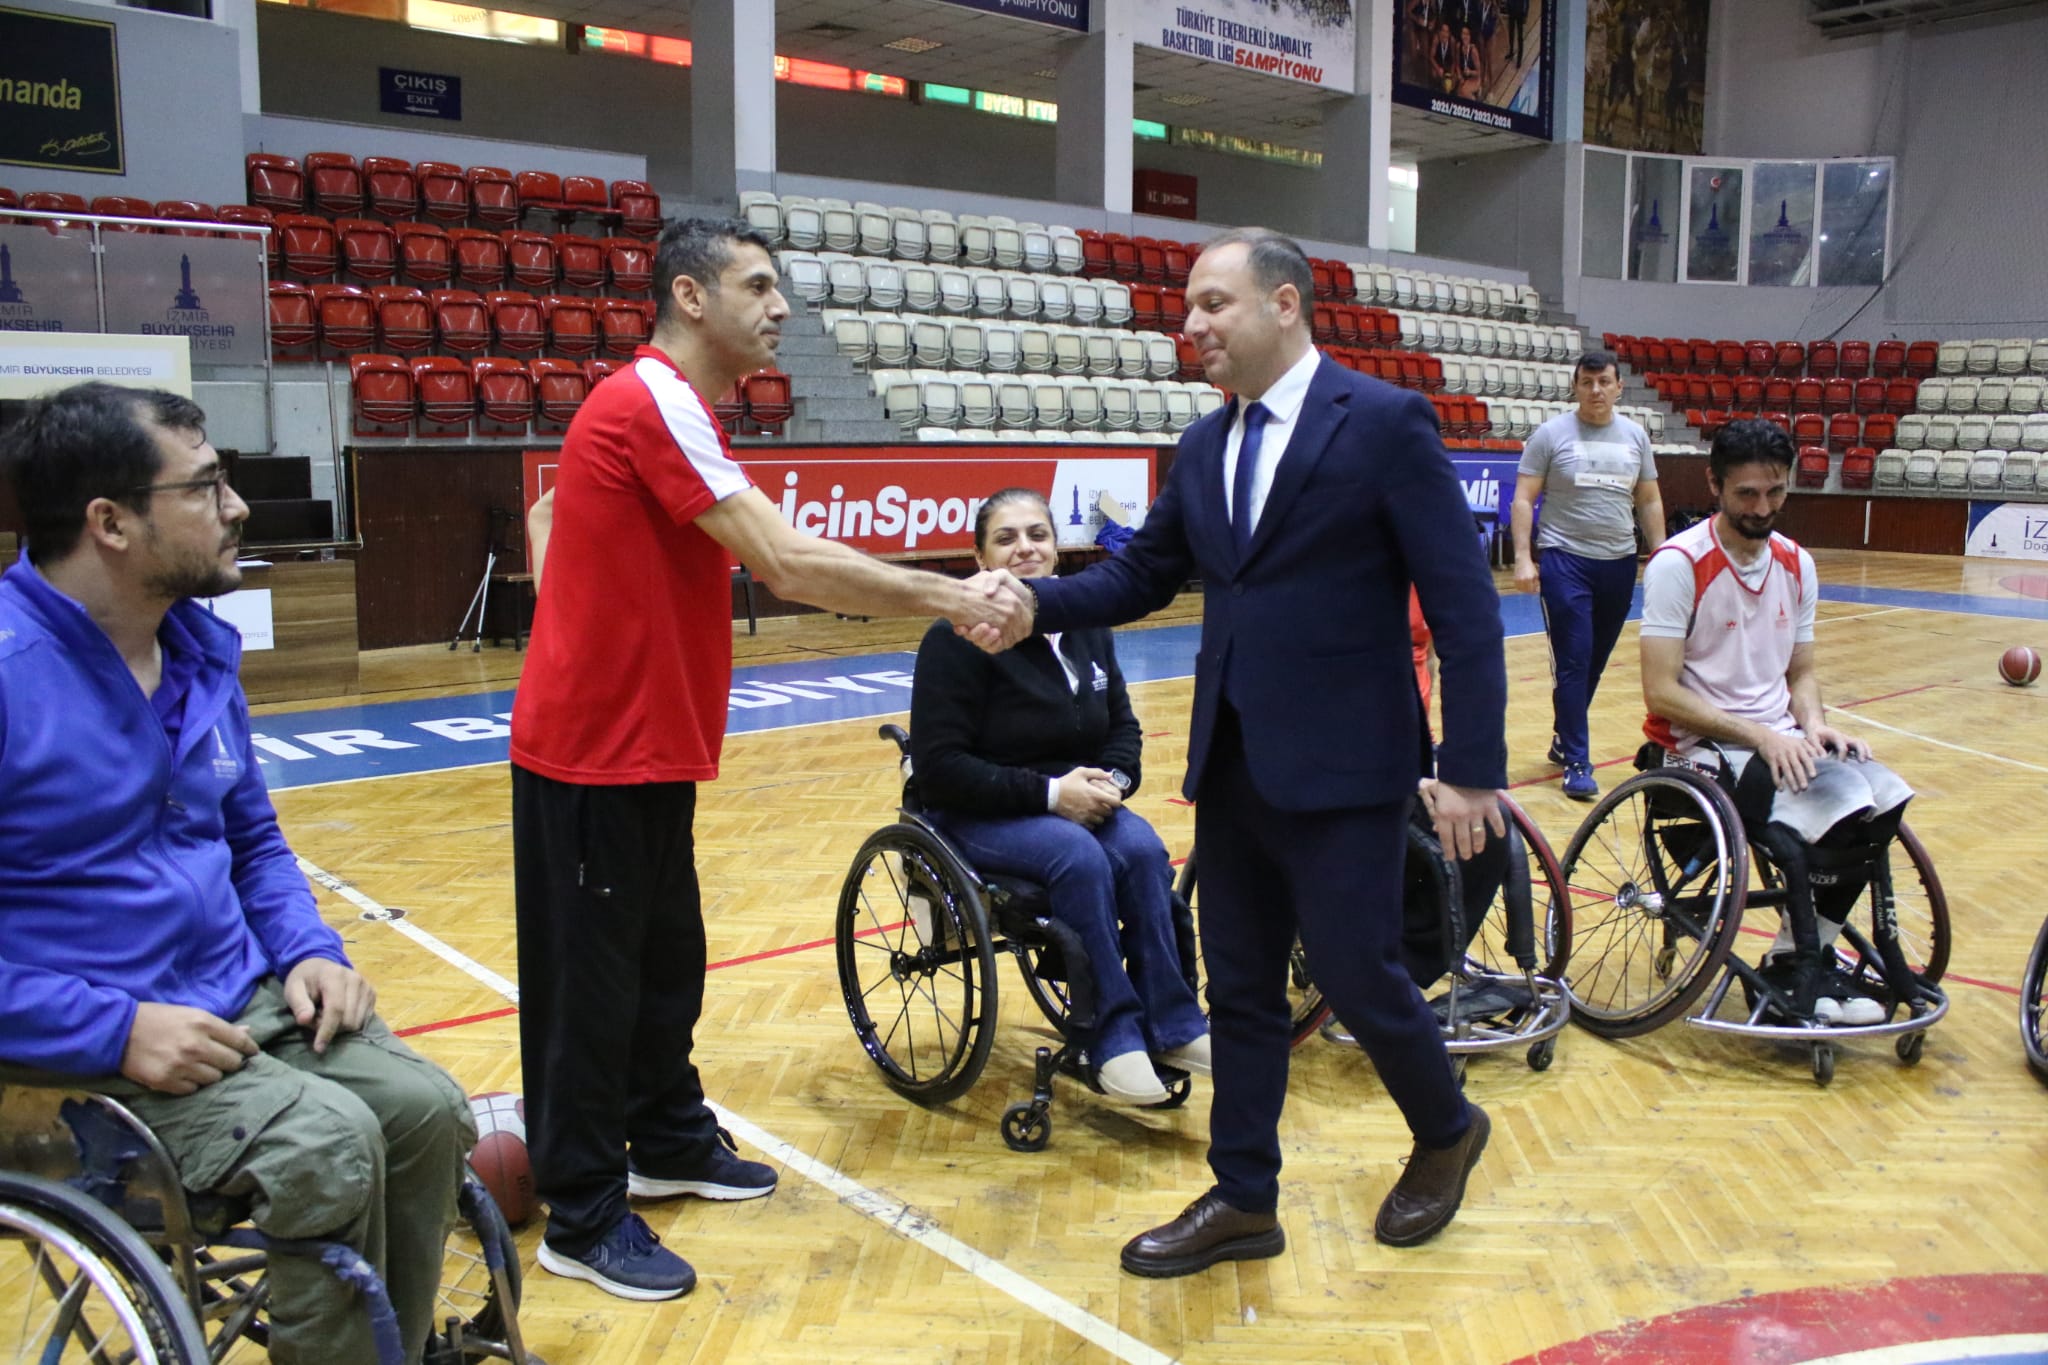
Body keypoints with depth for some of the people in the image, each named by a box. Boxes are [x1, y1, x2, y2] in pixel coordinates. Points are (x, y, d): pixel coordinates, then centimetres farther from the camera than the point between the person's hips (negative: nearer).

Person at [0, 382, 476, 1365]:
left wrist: (308, 951, 3)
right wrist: (113, 1027, -23)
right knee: (330, 1144, -26)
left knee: (427, 1109, -11)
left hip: (243, 1002, 7)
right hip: (81, 1048, -7)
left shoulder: (201, 649, 7)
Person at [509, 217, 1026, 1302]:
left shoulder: (666, 405, 13)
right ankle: (583, 1219, 15)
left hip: (648, 745, 10)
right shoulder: (652, 404, -20)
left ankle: (669, 1144, 36)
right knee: (590, 979, 2)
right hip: (596, 749, -10)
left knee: (664, 959, 19)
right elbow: (787, 565, -26)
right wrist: (949, 597, -22)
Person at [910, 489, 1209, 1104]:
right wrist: (1048, 792, -23)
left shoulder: (1085, 626, 5)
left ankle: (1172, 1027, -19)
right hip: (978, 815, -5)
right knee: (1081, 856, -33)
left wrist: (1112, 780, -10)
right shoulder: (956, 639, -13)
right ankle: (1113, 1040, -24)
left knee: (1143, 849, -25)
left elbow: (1122, 725, 14)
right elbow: (938, 767, -17)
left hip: (1074, 802, 5)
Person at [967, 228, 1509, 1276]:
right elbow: (1140, 575, 12)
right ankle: (1243, 1199, 26)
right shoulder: (1205, 446, 11)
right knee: (1240, 988, 12)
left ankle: (1445, 1131, 32)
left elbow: (1465, 603, -11)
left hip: (1341, 765, -6)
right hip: (1232, 760, 7)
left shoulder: (1385, 423, -9)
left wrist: (1471, 767, -16)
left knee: (1355, 975, 2)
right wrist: (1028, 602, -7)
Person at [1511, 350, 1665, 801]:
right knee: (1572, 662, -6)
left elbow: (1649, 501, 14)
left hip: (1619, 562, 4)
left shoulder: (1636, 436, 8)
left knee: (1595, 661, 11)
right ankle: (1577, 762, 0)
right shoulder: (1551, 434, -4)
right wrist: (1523, 558, -13)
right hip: (1564, 560, -4)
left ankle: (1564, 739, 28)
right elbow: (1523, 500, -5)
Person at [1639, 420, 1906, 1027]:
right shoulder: (1679, 564, -13)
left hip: (1778, 737, 7)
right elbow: (1662, 692, -17)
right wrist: (1758, 735, -22)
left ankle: (1807, 952, 2)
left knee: (1885, 798, -16)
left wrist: (1812, 724, -6)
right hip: (1703, 742, -7)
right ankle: (1798, 961, -3)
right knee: (1841, 804, -26)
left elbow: (1801, 670, 15)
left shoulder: (1797, 565, 8)